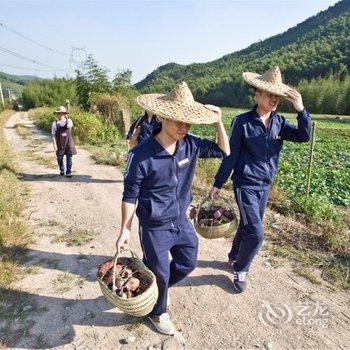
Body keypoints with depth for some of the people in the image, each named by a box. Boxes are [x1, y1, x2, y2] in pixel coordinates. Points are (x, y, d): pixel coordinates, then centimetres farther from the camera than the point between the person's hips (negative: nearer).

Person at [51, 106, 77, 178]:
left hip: (69, 143, 0)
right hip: (60, 144, 0)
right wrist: (54, 144, -9)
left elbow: (69, 126, -26)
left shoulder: (68, 121, 0)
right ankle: (62, 170, 30)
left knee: (69, 158, 1)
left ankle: (68, 172, 14)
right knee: (59, 158, 7)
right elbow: (53, 135, -2)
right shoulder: (55, 123, -1)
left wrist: (67, 118, -22)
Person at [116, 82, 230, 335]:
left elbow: (224, 151, 4)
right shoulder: (142, 155, -24)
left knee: (188, 264, 23)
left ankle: (159, 288, 53)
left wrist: (218, 123, -11)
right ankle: (158, 312, 46)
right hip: (155, 229, -5)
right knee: (159, 274, 14)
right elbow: (130, 196, -14)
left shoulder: (190, 144, -9)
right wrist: (125, 231, -9)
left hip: (182, 222, 6)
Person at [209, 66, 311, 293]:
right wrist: (218, 184, -4)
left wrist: (301, 110, -24)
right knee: (255, 234, -9)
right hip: (246, 184, -5)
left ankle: (234, 258, 44)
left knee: (248, 226, 19)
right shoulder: (242, 122, -11)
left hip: (265, 185, 5)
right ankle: (240, 270, 18)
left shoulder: (279, 122, 2)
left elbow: (304, 136, -10)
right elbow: (231, 155, -8)